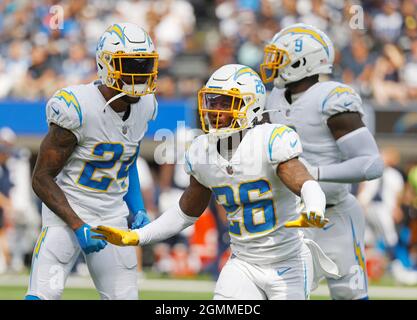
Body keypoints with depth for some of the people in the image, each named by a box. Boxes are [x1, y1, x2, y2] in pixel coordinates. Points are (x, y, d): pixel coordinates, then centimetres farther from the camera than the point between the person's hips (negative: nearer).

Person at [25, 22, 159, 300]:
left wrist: (138, 210, 8)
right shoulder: (78, 109, -21)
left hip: (113, 215, 6)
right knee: (44, 295, -20)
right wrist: (78, 226, -22)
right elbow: (42, 179, -16)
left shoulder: (144, 106, 1)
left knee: (125, 297, 2)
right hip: (68, 212, -6)